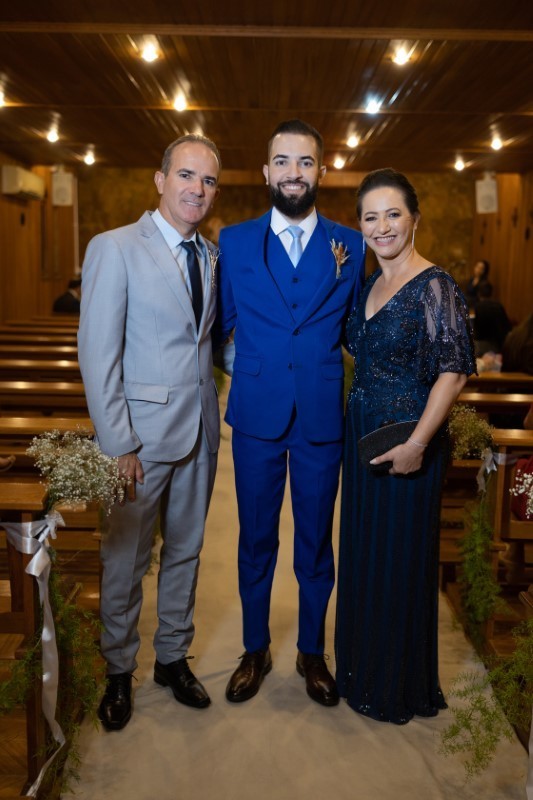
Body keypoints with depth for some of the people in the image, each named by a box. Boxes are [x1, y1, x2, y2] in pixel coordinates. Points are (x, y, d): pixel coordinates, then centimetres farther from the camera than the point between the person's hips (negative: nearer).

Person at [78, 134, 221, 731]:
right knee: (125, 559, 8)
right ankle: (119, 671, 29)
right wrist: (118, 446, -16)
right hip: (142, 431, -5)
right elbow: (97, 355, -13)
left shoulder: (211, 256, 10)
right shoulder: (114, 249, -9)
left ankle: (173, 658, 36)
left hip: (200, 430, 6)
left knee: (185, 551, 17)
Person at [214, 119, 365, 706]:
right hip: (256, 417, 0)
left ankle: (312, 652, 34)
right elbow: (219, 324, 8)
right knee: (255, 541, 13)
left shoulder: (350, 245, 3)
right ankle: (255, 651, 33)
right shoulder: (234, 242, 2)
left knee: (316, 542, 13)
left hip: (323, 418, 0)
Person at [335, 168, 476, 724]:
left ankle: (400, 688, 27)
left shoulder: (435, 287, -13)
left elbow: (454, 370, -19)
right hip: (361, 433, 8)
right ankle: (361, 671, 37)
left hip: (406, 442, -8)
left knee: (400, 559, 5)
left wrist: (417, 443, -23)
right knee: (361, 555, 17)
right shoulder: (368, 284, 10)